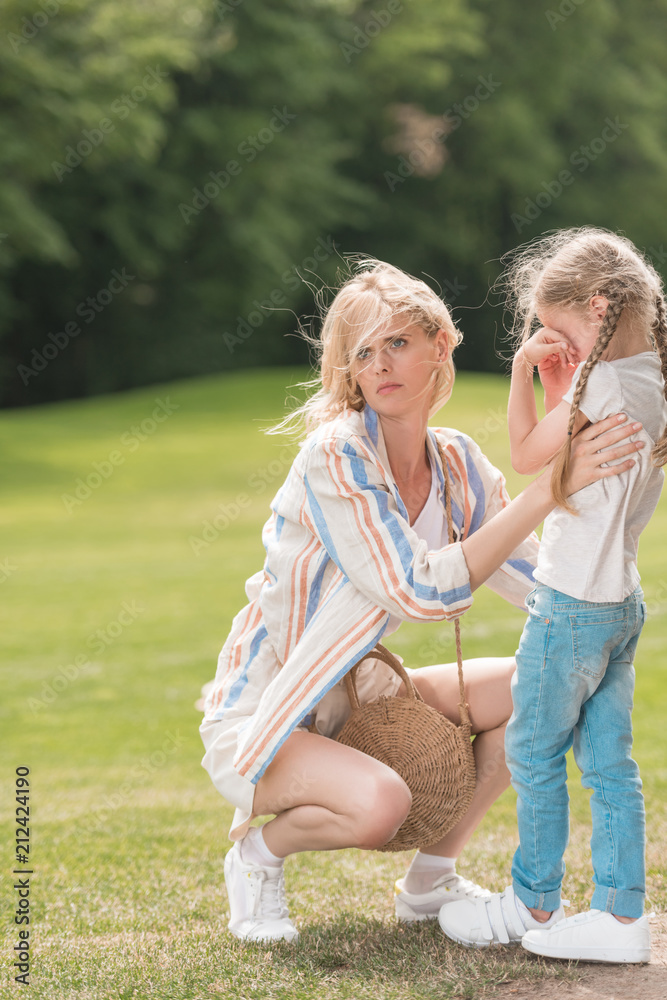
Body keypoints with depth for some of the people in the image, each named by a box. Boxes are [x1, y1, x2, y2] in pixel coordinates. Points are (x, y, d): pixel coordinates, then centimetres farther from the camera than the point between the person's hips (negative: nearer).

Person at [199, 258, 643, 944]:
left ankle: (430, 881, 9)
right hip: (255, 725, -7)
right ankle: (258, 852, -2)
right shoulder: (333, 456, -22)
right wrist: (552, 487, -33)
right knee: (380, 802, -35)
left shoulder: (457, 464, 0)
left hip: (352, 705, 7)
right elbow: (423, 590, -31)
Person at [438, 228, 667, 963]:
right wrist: (556, 383, 12)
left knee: (534, 752, 6)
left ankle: (533, 904, 16)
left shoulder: (607, 385, -19)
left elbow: (527, 456, -9)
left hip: (572, 602, -9)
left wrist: (524, 372, -1)